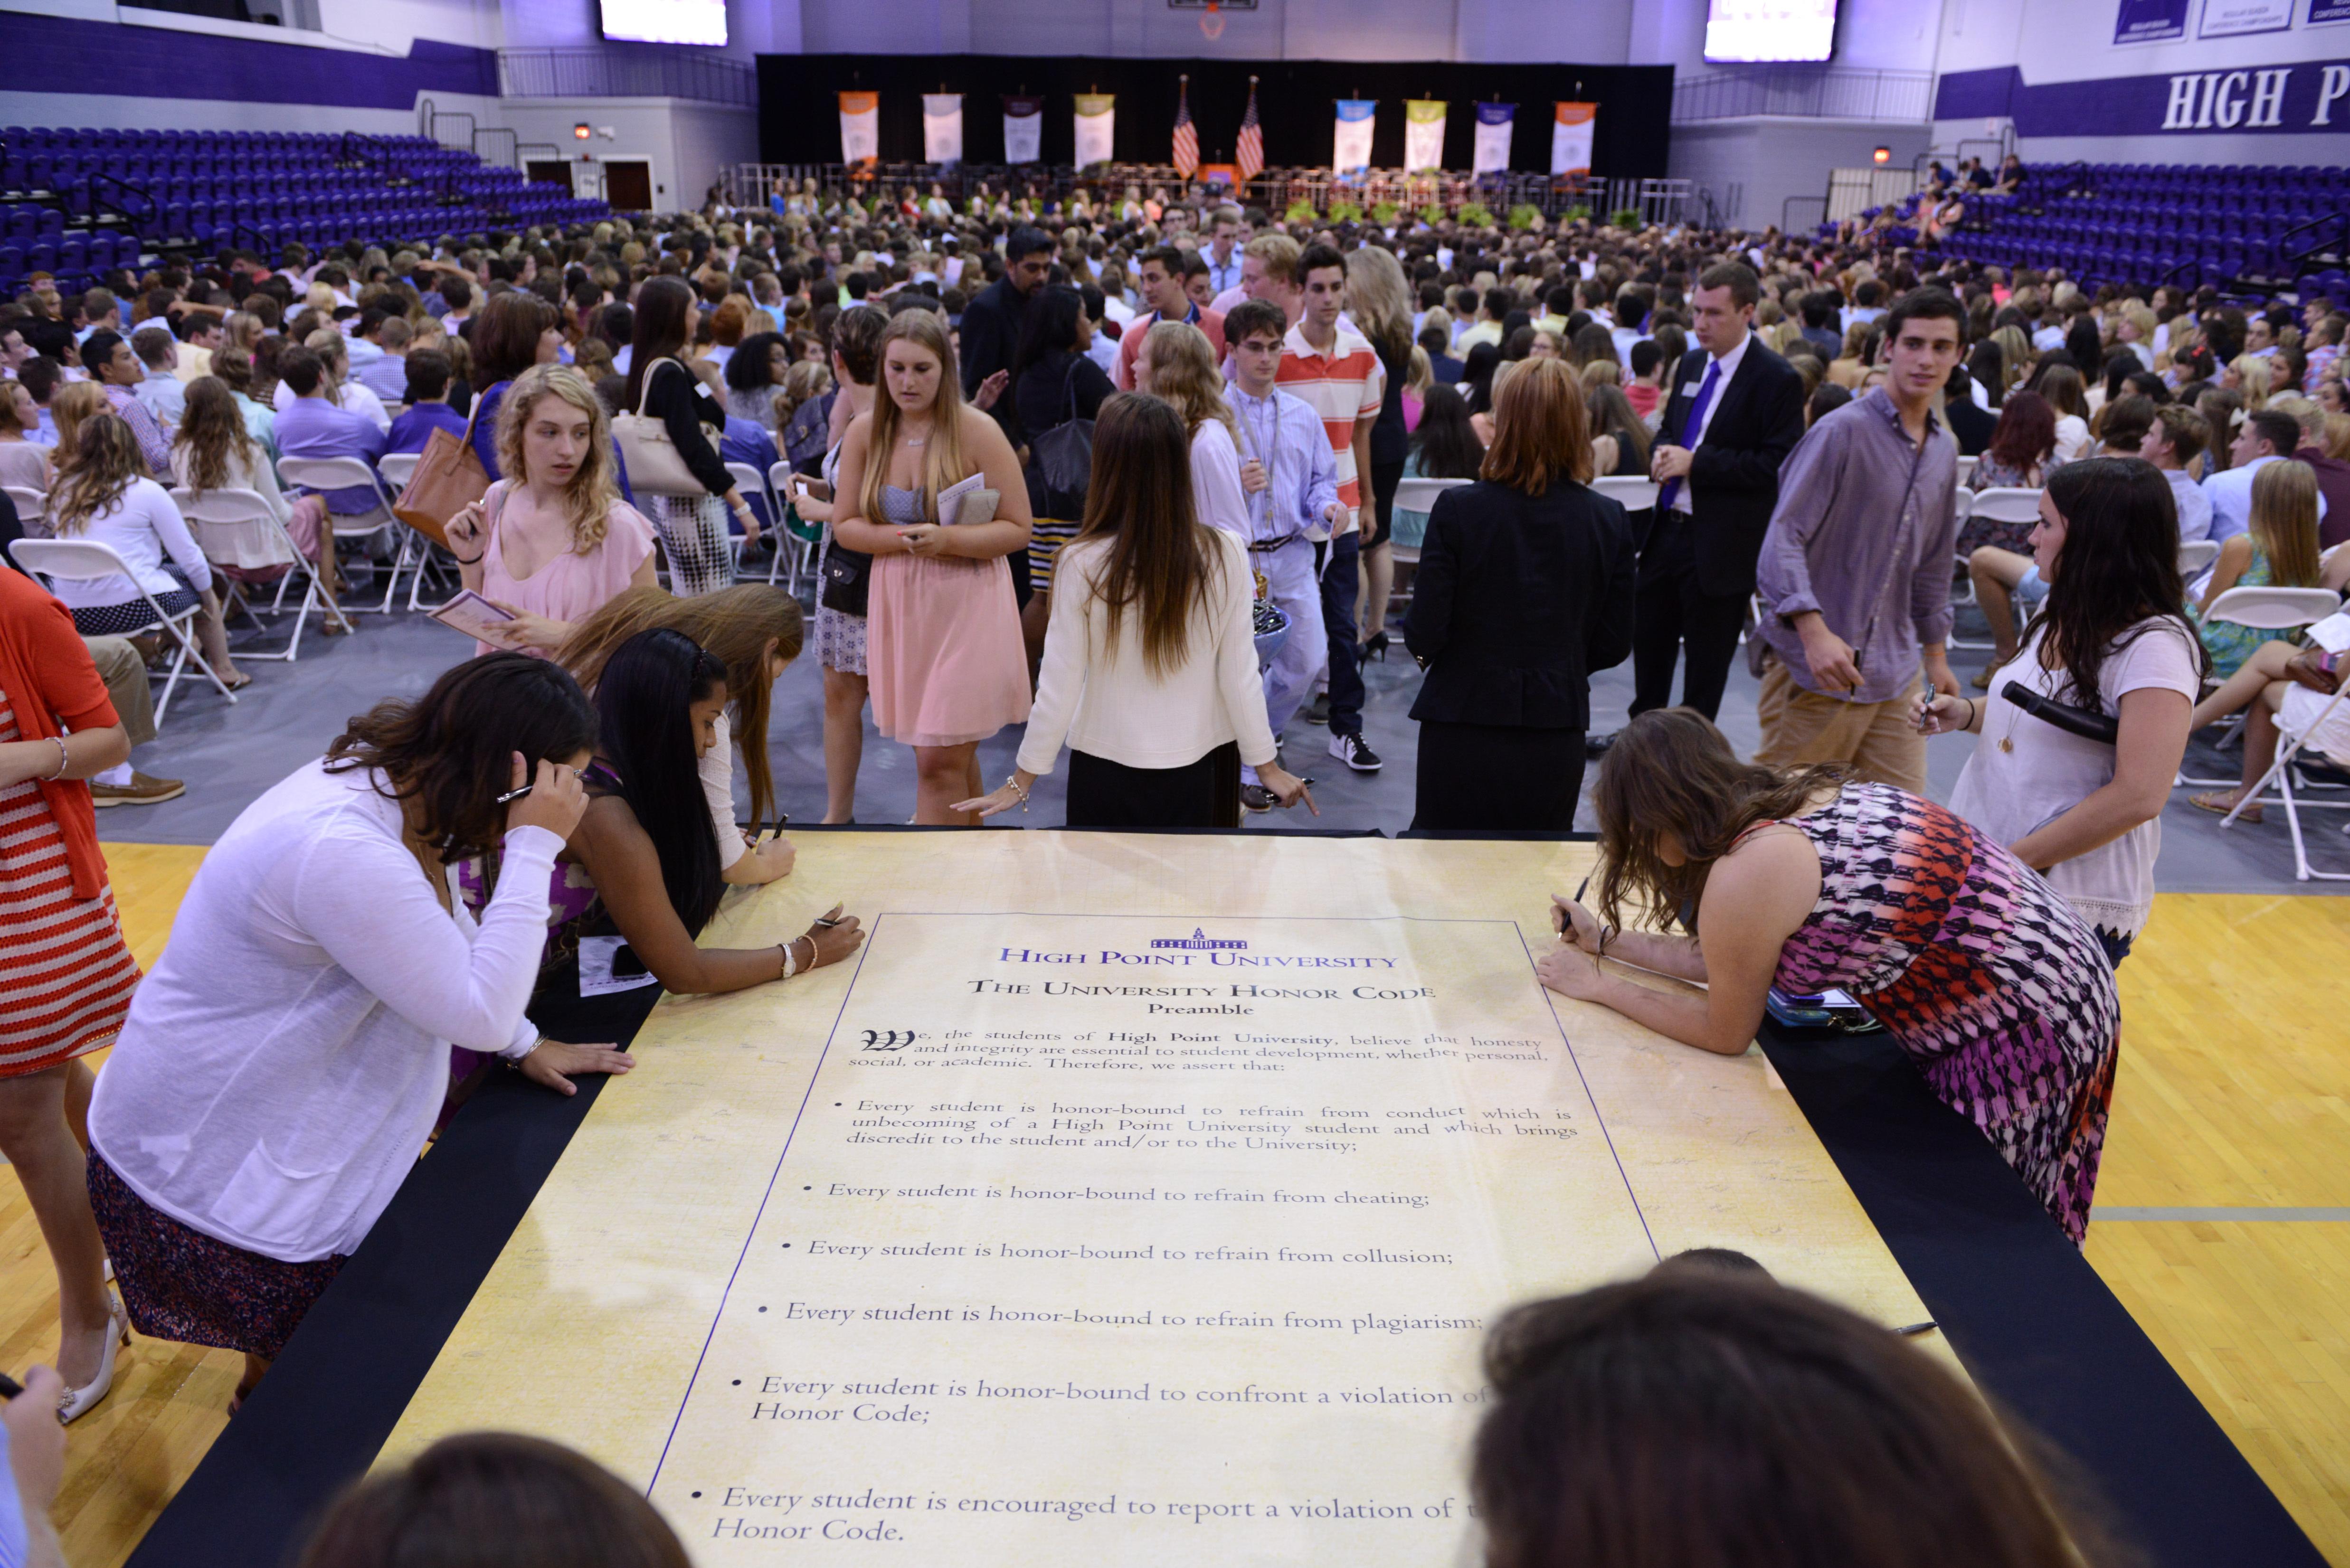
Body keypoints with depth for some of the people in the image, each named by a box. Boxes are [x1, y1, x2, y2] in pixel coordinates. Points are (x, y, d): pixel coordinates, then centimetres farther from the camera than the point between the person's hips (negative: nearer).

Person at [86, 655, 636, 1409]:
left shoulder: (385, 783, -5)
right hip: (203, 1170, -8)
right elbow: (479, 1013, -30)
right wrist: (535, 848, -29)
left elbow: (449, 943, 11)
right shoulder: (344, 852, -35)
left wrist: (526, 1044, 3)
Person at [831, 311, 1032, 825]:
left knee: (940, 760, -7)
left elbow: (1017, 529, -8)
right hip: (899, 605, 4)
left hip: (967, 605, -4)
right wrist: (904, 538, -14)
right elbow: (846, 526, 5)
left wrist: (948, 539, -22)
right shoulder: (866, 431, 3)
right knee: (952, 754, 16)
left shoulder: (977, 431, -9)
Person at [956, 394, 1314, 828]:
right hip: (1200, 768, 1)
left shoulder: (1083, 564, -15)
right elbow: (1240, 677, -7)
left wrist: (1023, 779, 3)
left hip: (1107, 773, -1)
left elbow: (1059, 686, -9)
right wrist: (1266, 764, 7)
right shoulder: (1225, 554, -12)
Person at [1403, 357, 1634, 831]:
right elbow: (1614, 644, 3)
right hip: (1556, 731, 2)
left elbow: (1425, 635, -11)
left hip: (1463, 724, -2)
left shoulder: (1458, 509, -11)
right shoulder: (1609, 520, -3)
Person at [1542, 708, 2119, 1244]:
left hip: (2021, 1042, -9)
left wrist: (1599, 986, 2)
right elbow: (1738, 961, 13)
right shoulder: (1801, 791, 3)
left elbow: (1726, 1034, -7)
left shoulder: (1744, 876, -24)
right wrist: (1606, 940, 18)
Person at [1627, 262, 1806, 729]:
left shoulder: (1776, 379, -13)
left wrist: (1695, 462, -22)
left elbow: (1778, 463, -19)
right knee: (1648, 638, 17)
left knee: (1706, 660, 6)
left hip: (1722, 545, -7)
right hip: (1667, 530, 7)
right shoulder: (1691, 366, 11)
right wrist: (1662, 454, -2)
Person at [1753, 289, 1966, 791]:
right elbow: (1783, 536, -16)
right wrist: (1815, 631, -28)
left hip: (1895, 674, 7)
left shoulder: (1944, 450, 15)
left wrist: (1936, 653, 26)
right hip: (1816, 671, -7)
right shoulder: (1844, 430, -9)